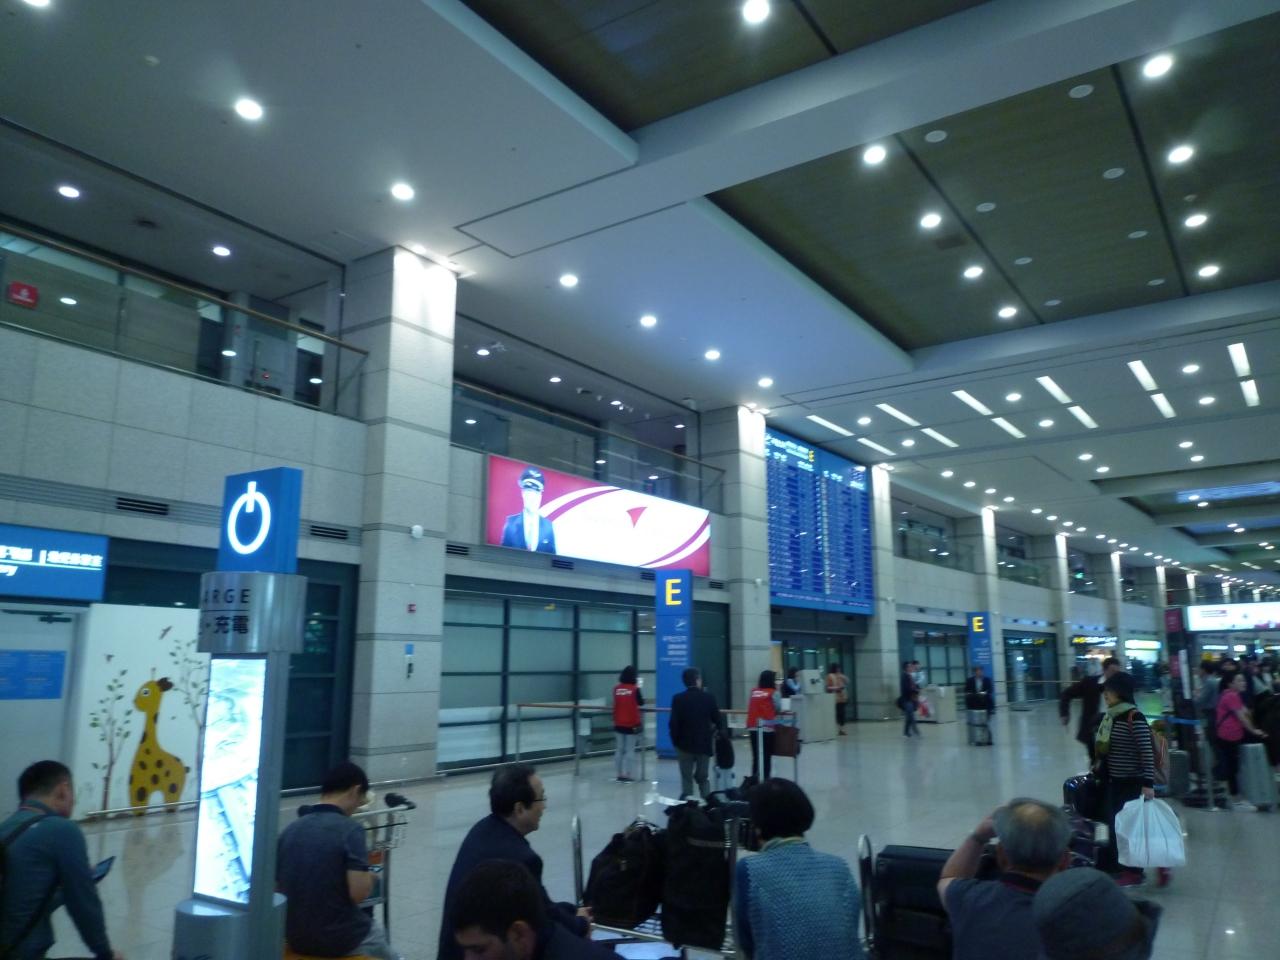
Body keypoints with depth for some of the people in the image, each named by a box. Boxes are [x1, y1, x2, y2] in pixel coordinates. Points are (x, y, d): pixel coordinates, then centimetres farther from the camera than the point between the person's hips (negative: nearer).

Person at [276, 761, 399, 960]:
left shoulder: (290, 830, -1)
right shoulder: (350, 829, -19)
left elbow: (277, 888, 6)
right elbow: (359, 892, -24)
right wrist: (370, 878, -3)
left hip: (295, 936, 6)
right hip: (339, 938, -6)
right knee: (376, 931, 28)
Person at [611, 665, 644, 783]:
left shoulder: (616, 689, -2)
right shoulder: (635, 689, -12)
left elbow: (616, 703, 9)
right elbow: (641, 703, 1)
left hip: (619, 724, 4)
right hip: (631, 724, -4)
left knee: (619, 749, 12)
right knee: (630, 750, 4)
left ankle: (618, 774, 14)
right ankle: (627, 775, 2)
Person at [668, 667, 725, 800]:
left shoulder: (678, 699, -8)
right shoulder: (708, 698, -6)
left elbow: (673, 723, -10)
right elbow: (718, 720, -1)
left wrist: (675, 741, 2)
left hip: (685, 744, -1)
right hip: (704, 744, 1)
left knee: (686, 779, 7)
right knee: (702, 777, 14)